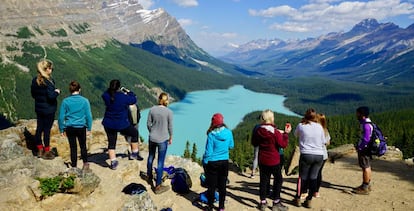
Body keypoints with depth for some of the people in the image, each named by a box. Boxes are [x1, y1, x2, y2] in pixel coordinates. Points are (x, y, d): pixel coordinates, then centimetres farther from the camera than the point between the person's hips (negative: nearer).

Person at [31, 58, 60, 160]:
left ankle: (40, 150, 25)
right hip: (48, 110, -7)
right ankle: (46, 152, 12)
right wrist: (57, 91, -6)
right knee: (47, 130, 2)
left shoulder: (35, 80, 3)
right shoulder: (48, 81, -20)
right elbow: (51, 96, -24)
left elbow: (33, 94, 11)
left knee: (39, 129, 14)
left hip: (39, 109, 7)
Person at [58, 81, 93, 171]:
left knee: (73, 147, 12)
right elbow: (88, 116, -4)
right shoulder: (85, 101, -7)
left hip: (70, 128, 1)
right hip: (81, 128, 0)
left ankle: (74, 166, 19)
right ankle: (85, 163, 12)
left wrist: (61, 129, 8)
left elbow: (61, 117, -2)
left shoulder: (65, 101, -6)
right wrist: (89, 128, 6)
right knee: (83, 146, 17)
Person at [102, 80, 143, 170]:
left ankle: (113, 162, 17)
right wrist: (129, 92, 10)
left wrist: (112, 90, 12)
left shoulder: (107, 96, -9)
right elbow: (134, 100, -4)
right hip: (121, 124, -4)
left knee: (111, 143, 15)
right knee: (134, 133, 21)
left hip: (108, 124, 4)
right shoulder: (124, 97, -21)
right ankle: (135, 153, 26)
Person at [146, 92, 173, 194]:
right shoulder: (169, 112, -13)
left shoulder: (152, 109, -5)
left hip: (152, 138, 4)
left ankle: (149, 177, 44)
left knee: (151, 157, 24)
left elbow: (148, 124, 2)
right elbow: (170, 127, -6)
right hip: (163, 140, -4)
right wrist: (170, 138, 10)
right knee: (160, 162, 3)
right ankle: (158, 186, 11)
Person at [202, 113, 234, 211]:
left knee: (211, 186, 9)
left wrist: (204, 161, -1)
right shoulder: (228, 133, -7)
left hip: (212, 163, -3)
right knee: (222, 186, 14)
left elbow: (208, 151, -14)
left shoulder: (211, 135, -18)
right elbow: (231, 146, 8)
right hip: (224, 162, 3)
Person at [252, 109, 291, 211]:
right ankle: (276, 203, 14)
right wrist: (286, 133, -4)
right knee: (278, 179, 11)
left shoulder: (258, 130, -2)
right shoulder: (275, 131, -17)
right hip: (273, 160, -4)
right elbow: (283, 144, -11)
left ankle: (263, 202, 17)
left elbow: (254, 143, 10)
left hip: (262, 160, 5)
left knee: (264, 180, 11)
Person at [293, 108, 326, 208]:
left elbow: (296, 135, 16)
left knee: (303, 177, 10)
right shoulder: (319, 126, 2)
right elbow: (323, 142, 12)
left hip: (306, 155, -2)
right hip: (319, 155, 2)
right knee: (313, 177, 8)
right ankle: (309, 200, 14)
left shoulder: (301, 125, -4)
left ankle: (298, 198, 20)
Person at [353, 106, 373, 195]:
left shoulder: (366, 125, -20)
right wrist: (358, 146, 13)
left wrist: (359, 147, -15)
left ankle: (365, 188, 4)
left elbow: (366, 139, -24)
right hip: (365, 148, 10)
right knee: (367, 167, 16)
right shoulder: (365, 123, 12)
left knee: (365, 167, -3)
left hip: (364, 149, -10)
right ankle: (367, 185, 27)